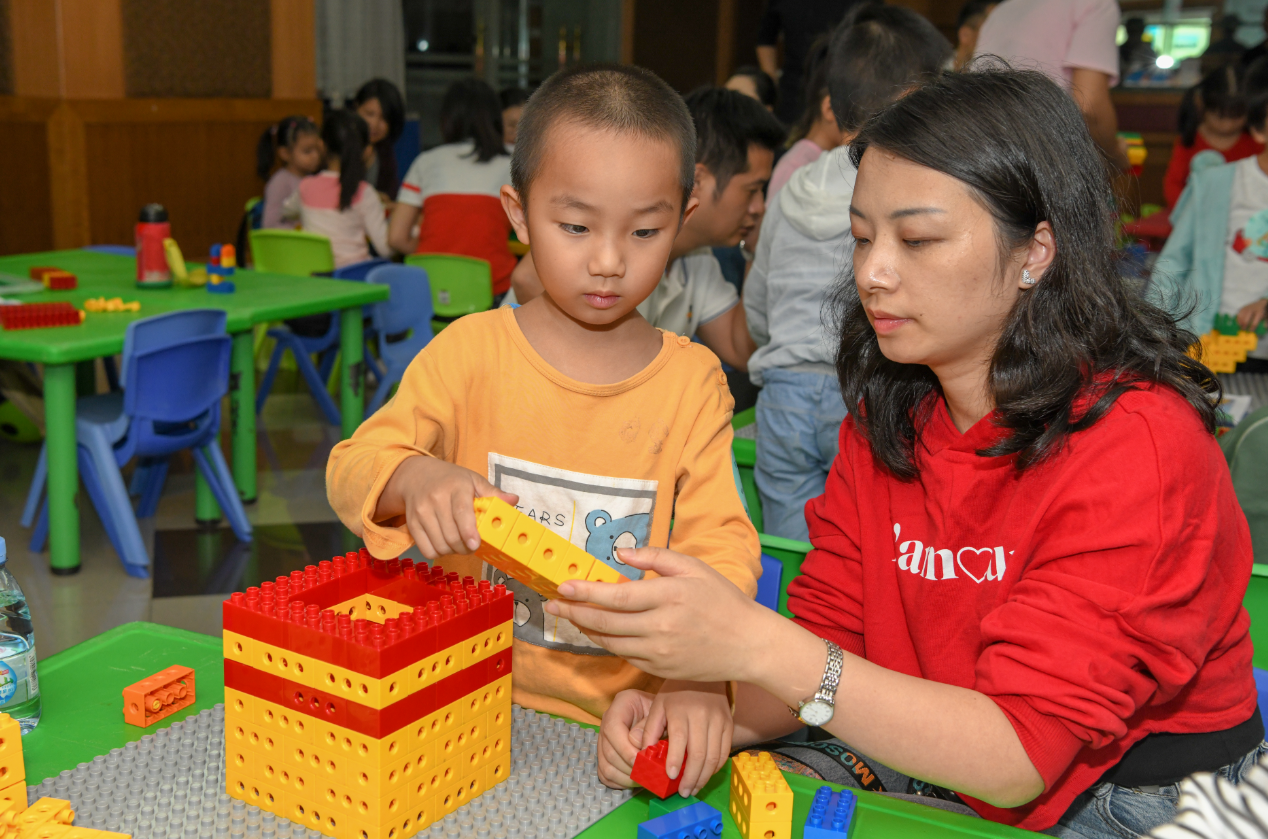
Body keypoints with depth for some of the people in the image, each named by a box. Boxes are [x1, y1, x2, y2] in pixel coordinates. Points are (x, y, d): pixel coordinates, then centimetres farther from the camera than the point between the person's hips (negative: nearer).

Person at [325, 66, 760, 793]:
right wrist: (414, 479, -27)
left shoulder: (693, 381, 2)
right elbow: (352, 466, -2)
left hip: (620, 718, 1)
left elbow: (719, 543, -4)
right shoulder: (470, 351, 0)